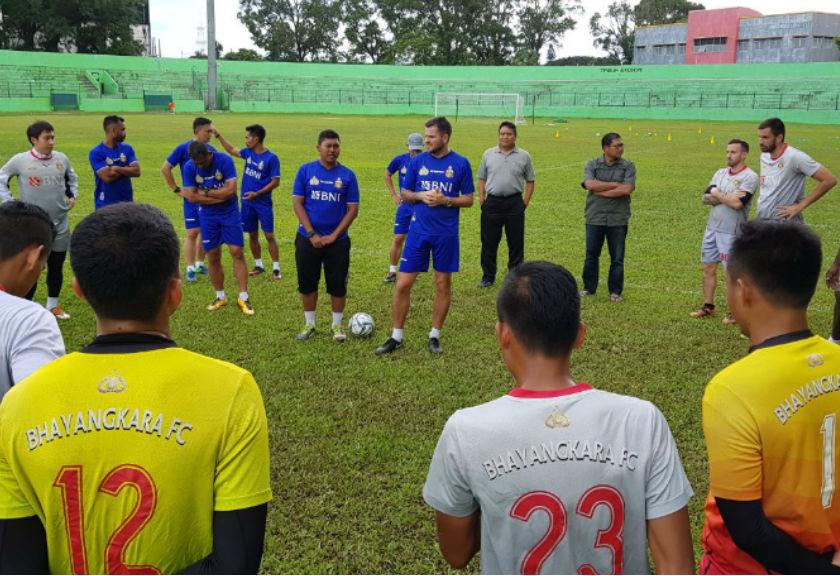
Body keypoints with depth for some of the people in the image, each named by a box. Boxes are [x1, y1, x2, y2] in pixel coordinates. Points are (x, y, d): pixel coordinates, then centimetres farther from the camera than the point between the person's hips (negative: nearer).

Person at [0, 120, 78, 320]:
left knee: (56, 266, 13)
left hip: (60, 224, 4)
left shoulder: (62, 158, 1)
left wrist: (72, 196, 7)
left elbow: (72, 178, 21)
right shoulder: (19, 160, -10)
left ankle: (53, 305, 28)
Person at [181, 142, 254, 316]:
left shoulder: (225, 160, -18)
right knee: (213, 257, 6)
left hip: (230, 213, -2)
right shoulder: (189, 167, -11)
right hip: (208, 216, 3)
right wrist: (220, 196, -18)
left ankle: (243, 298, -1)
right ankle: (220, 297, 21)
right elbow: (191, 197, -15)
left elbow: (231, 190, -24)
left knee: (237, 252, -6)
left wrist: (205, 193, -16)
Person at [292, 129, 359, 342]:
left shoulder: (347, 175, -1)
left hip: (338, 240, 0)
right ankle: (309, 324, 23)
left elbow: (352, 209, -1)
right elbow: (297, 203, -3)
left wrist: (334, 236, -10)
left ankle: (337, 325, 20)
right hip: (308, 239, 1)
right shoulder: (306, 170, -1)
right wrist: (312, 234, -11)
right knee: (307, 283, 8)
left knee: (338, 285, 4)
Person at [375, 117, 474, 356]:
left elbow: (468, 199, 1)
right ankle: (396, 337, 12)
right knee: (403, 284, -1)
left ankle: (434, 336, 23)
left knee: (443, 284, 8)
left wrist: (445, 200, -16)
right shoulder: (418, 161, 2)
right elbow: (404, 193, 9)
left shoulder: (460, 163, -2)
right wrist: (421, 196, -12)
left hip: (446, 234, -1)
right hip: (419, 231, 1)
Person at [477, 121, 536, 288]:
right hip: (492, 203, 1)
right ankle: (488, 277, 19)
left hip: (514, 204, -1)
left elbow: (530, 181, 8)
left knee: (516, 243, 5)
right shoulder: (488, 154, 7)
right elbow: (481, 178, 13)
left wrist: (525, 202, 0)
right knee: (489, 242, 6)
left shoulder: (524, 156, 3)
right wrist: (481, 198, 2)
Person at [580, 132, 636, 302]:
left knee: (617, 258, 5)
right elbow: (589, 184, -15)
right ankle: (589, 288, 23)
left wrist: (601, 191, -11)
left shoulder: (628, 166, 1)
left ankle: (615, 291, 17)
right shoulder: (592, 165, 3)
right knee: (591, 255, 8)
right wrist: (615, 184, -14)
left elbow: (627, 189, -14)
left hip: (618, 219, 0)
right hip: (595, 218, 1)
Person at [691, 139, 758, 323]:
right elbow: (706, 198, 1)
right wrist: (728, 197, -14)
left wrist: (717, 193, -8)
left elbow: (737, 203, -23)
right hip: (712, 228, 7)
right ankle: (708, 306, 23)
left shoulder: (750, 177, -11)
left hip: (731, 232, -7)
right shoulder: (720, 173, 11)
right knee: (708, 268, 12)